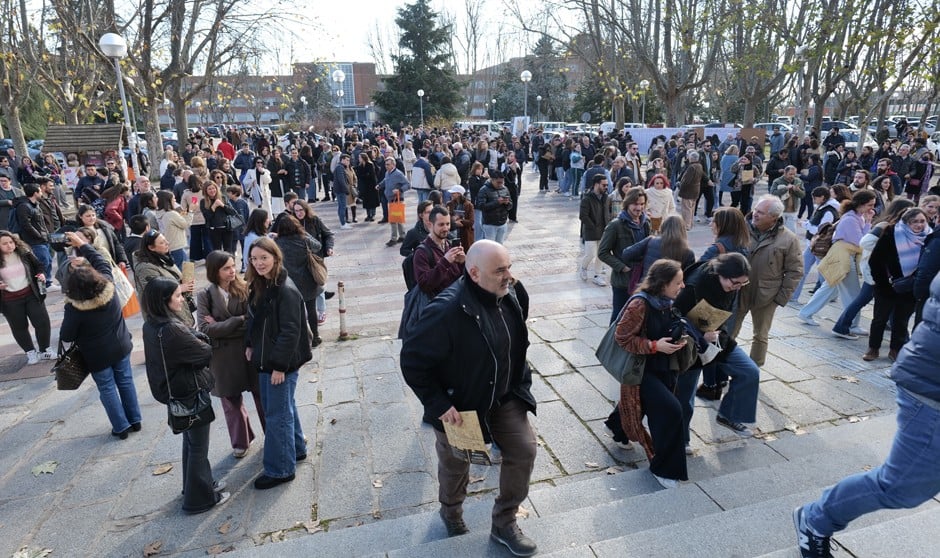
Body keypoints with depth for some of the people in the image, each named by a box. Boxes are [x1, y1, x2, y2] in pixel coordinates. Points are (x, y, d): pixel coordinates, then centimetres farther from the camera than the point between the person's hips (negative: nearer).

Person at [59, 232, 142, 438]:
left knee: (107, 389, 12)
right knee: (126, 382, 17)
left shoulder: (74, 307, -25)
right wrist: (82, 244, 8)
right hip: (121, 347, 4)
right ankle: (135, 420, 27)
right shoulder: (109, 286, -17)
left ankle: (121, 427, 20)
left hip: (97, 355, -4)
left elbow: (66, 337, -12)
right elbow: (103, 262, 1)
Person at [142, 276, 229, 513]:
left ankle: (198, 484, 41)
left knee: (190, 441, 24)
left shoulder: (151, 325, -2)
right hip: (191, 393, -9)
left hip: (175, 392, 9)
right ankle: (199, 499, 22)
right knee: (198, 447, 8)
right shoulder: (172, 330, -30)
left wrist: (195, 336, -16)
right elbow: (206, 354, -22)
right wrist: (204, 340, -3)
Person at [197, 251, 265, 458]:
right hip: (223, 356, 1)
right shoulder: (205, 295, -7)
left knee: (262, 395, 12)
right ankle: (240, 441, 38)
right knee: (231, 401, 17)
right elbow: (206, 329, -15)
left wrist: (221, 326, -16)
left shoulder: (245, 289, -8)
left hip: (250, 350, -1)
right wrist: (239, 320, -17)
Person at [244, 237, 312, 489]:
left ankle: (280, 469, 17)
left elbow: (291, 332, -23)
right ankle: (296, 449, 40)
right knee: (278, 408, 22)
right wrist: (250, 345, 8)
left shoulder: (286, 290, -22)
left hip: (282, 362, -9)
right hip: (265, 359, 9)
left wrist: (280, 365, -21)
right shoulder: (258, 285, 5)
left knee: (278, 415, 2)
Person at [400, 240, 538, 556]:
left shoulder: (511, 295, -11)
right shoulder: (448, 310, -34)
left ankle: (504, 524, 28)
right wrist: (439, 405, -25)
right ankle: (451, 512, 52)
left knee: (524, 449, 4)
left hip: (504, 398, 5)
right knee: (455, 464, 18)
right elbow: (412, 359, -27)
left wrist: (518, 384, 11)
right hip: (459, 405, -5)